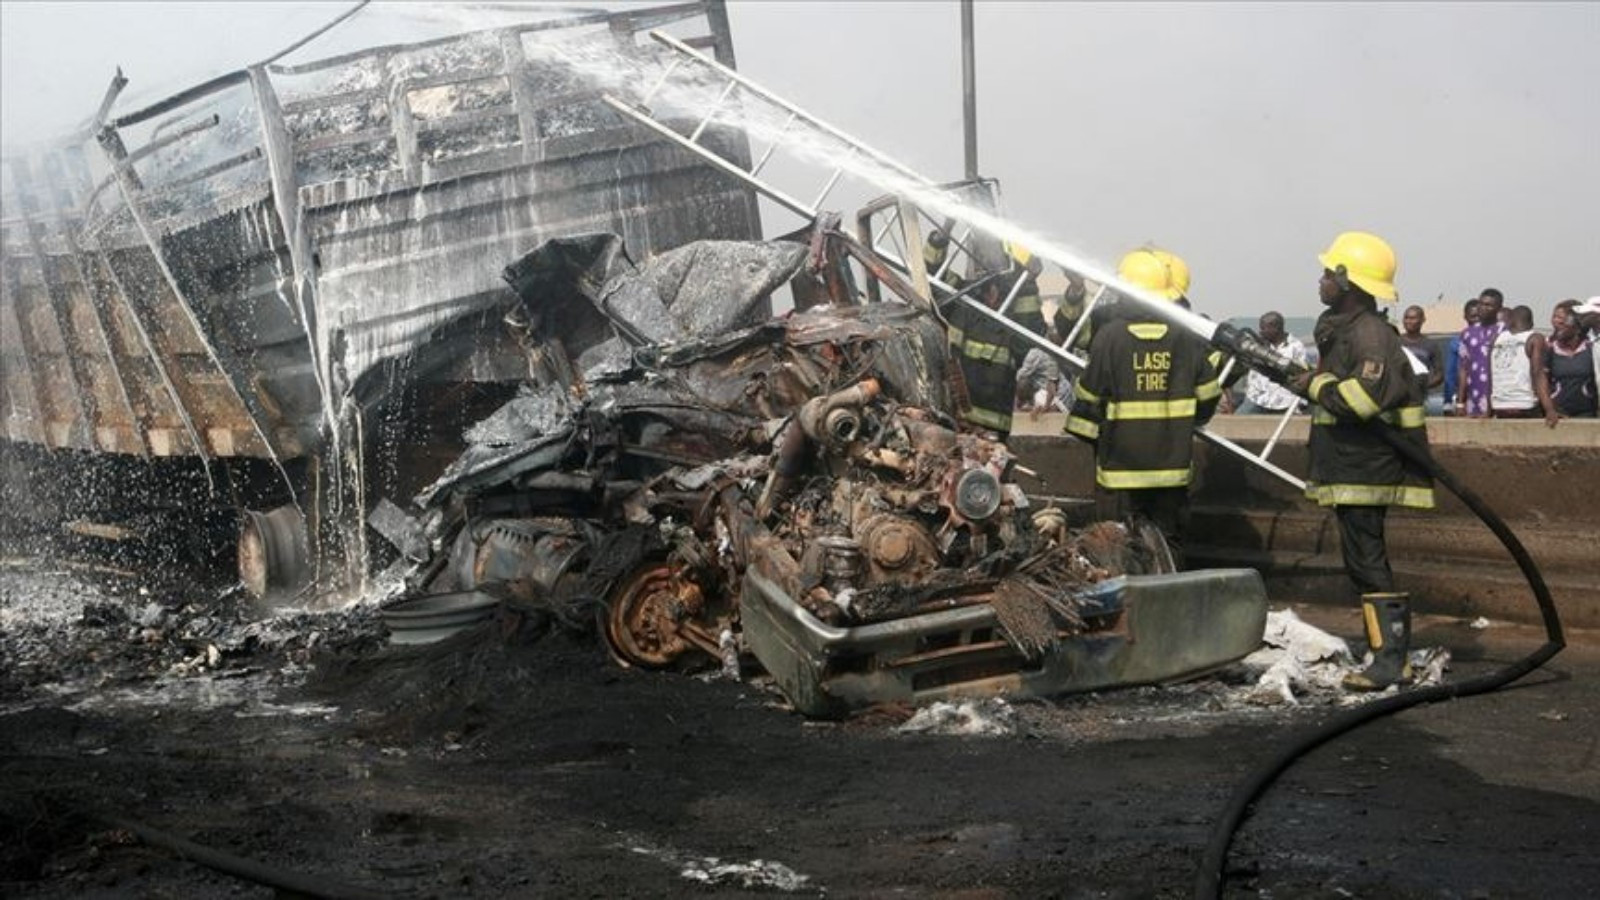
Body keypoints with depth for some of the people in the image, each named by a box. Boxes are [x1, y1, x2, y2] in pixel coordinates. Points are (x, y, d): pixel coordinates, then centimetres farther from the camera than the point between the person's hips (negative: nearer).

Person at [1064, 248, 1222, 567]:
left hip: (1121, 467, -3)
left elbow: (1088, 396, -5)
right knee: (1169, 544, 12)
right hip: (1172, 465, 3)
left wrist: (1085, 433, 12)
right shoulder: (1186, 338, -1)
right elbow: (1207, 398, 6)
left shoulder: (1110, 334, -10)